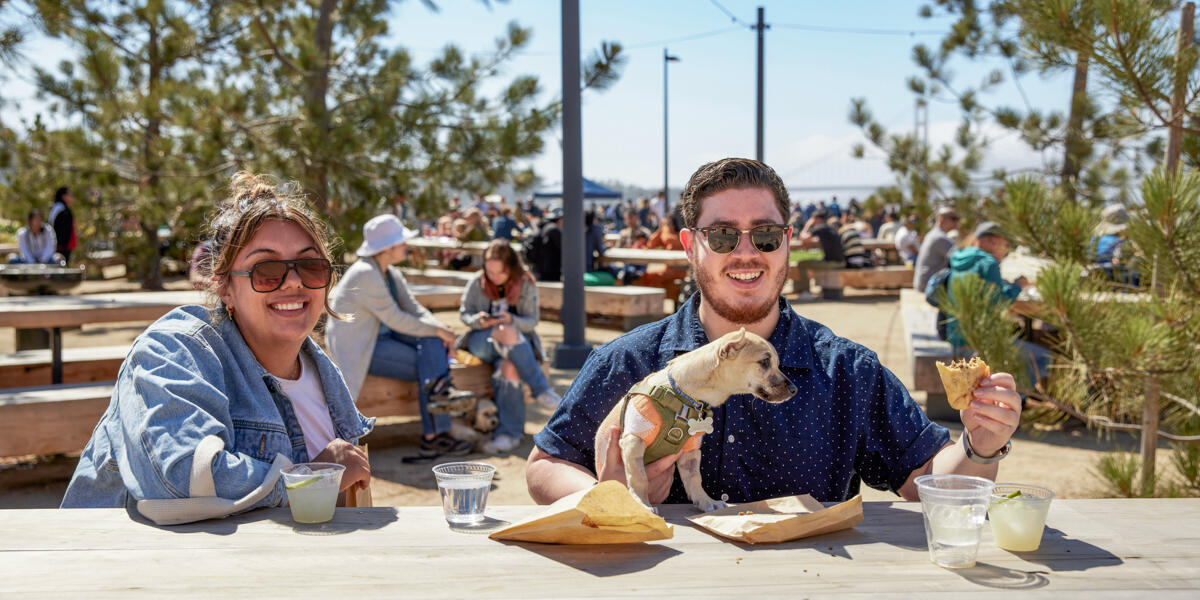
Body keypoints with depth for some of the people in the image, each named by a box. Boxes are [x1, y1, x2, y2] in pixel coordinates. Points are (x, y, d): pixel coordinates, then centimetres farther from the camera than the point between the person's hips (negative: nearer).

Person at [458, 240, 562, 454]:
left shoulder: (526, 285, 0)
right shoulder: (476, 283, 0)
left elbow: (531, 322, -3)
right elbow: (464, 313, 5)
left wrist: (511, 320, -25)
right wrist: (478, 321, -19)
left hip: (519, 341, 0)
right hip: (482, 341, 0)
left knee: (509, 367, -37)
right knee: (509, 333, -36)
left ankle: (509, 432, -34)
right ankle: (541, 389, -30)